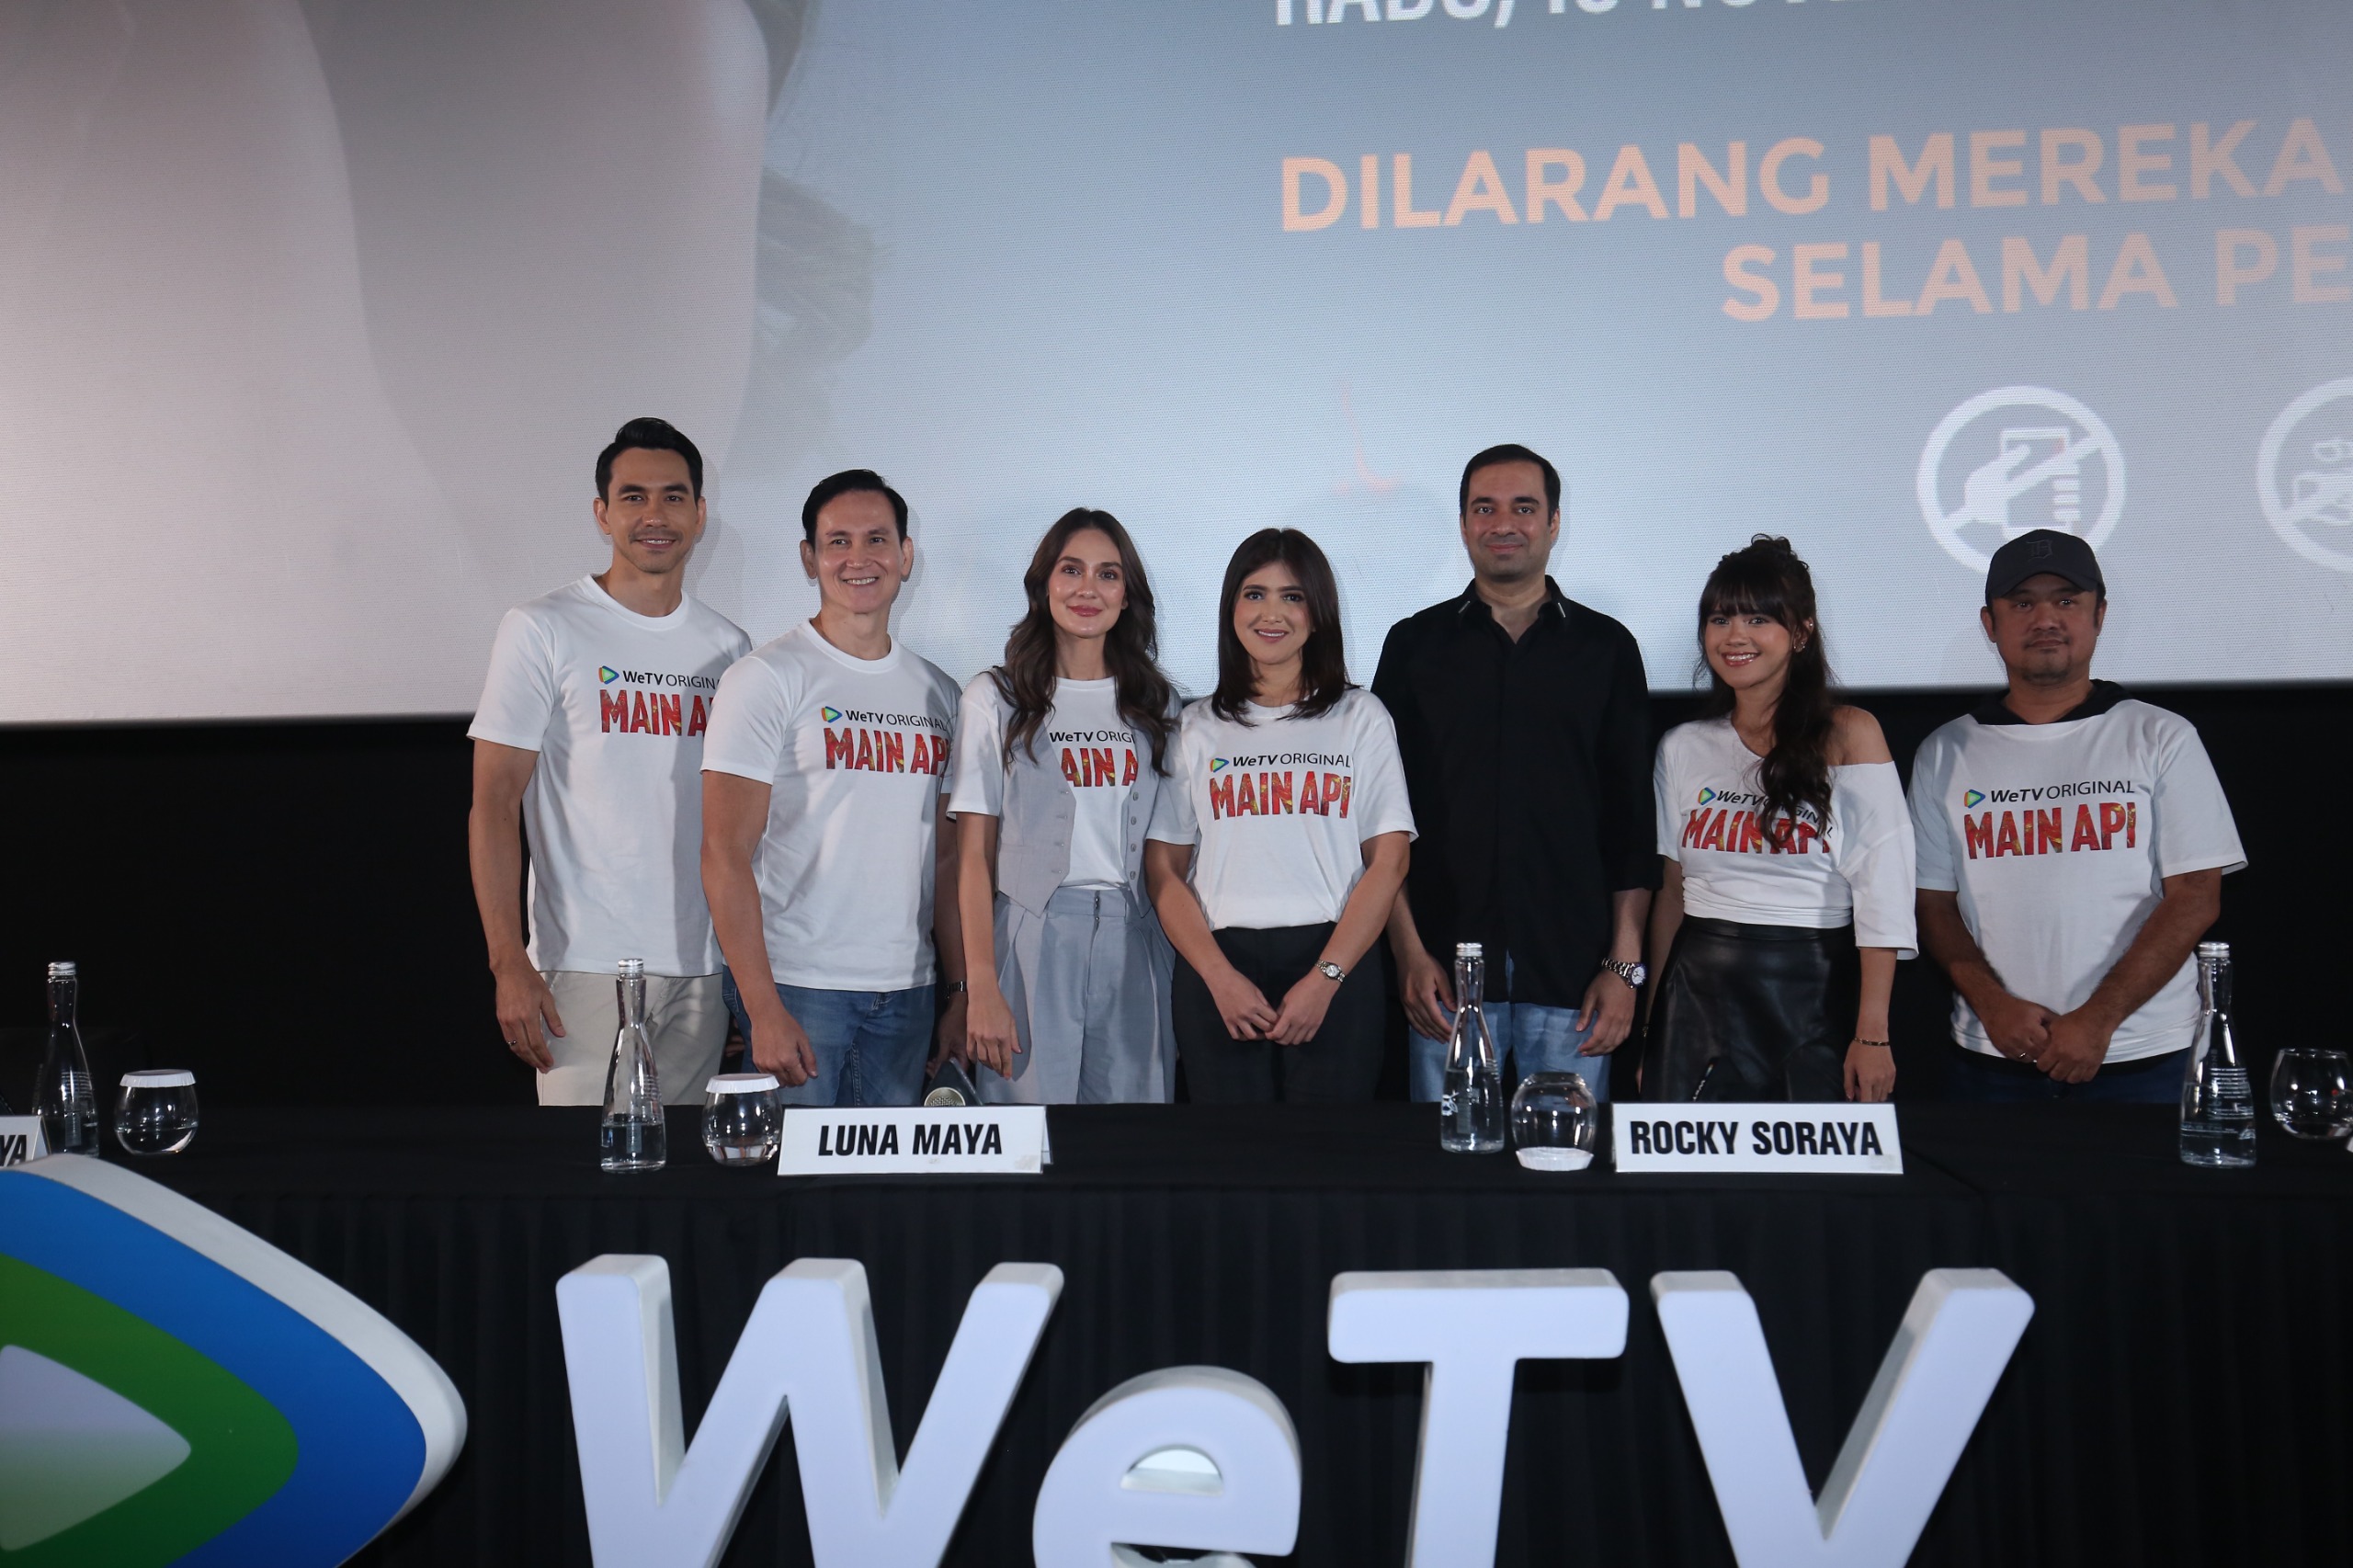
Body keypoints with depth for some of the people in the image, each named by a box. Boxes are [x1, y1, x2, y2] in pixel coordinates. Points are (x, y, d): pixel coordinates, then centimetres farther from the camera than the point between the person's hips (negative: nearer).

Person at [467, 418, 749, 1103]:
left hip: (703, 967, 4)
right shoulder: (542, 630, -3)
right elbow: (494, 807, -5)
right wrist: (508, 964, -13)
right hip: (586, 965, -4)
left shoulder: (727, 646, 10)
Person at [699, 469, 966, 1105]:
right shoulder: (766, 677, -6)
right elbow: (725, 855, -11)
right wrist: (763, 1008, -17)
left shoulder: (937, 692, 12)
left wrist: (961, 989, 9)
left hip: (906, 993, 5)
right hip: (796, 985, -5)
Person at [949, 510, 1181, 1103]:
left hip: (1132, 945, 3)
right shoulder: (996, 697, 2)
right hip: (1033, 942, -3)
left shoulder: (1155, 702, 12)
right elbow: (974, 854, -2)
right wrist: (982, 988, -10)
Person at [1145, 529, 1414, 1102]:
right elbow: (1164, 868, 5)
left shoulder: (1362, 718, 9)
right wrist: (1219, 977, -9)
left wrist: (1324, 980, -9)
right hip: (1217, 970, 1)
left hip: (1336, 971, 0)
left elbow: (1388, 862, 1)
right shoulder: (1196, 727, 11)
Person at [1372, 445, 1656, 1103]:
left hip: (1572, 973, 0)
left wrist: (1625, 964, 0)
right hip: (1447, 970, 0)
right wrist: (1409, 953, -3)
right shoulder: (1415, 644, 8)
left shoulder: (1606, 647, 8)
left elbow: (1632, 819, 6)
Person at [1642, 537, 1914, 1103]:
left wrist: (1873, 1034, -15)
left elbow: (1883, 901, -9)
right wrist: (1651, 1028, 8)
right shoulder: (1683, 747, 9)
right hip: (1698, 997, 3)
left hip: (1816, 998, -3)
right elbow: (1670, 894, 12)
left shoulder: (1849, 734, -3)